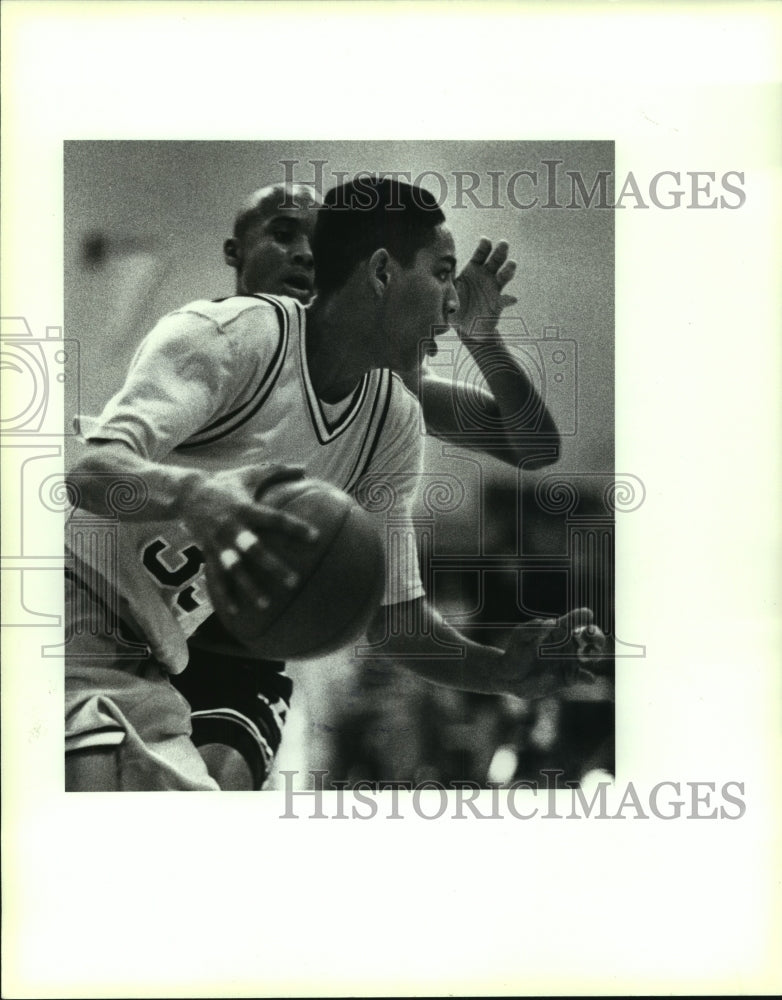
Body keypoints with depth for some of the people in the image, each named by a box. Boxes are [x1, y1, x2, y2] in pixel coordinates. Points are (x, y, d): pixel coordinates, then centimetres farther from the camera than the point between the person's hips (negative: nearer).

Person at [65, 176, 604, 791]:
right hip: (78, 620, -7)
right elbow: (93, 468, -31)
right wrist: (195, 494, -52)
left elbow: (393, 613, 5)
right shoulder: (232, 335, -18)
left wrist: (502, 669, -12)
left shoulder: (395, 421, 2)